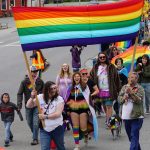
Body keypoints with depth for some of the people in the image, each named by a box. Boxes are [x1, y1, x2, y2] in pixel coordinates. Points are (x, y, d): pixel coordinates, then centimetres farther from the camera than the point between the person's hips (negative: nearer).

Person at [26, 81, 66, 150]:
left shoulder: (59, 99, -10)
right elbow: (28, 106, 0)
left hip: (57, 128, -1)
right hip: (44, 129, 1)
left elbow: (58, 113, -19)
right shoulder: (40, 97, -1)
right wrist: (32, 97, -17)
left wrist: (45, 116, -23)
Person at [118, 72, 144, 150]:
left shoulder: (140, 89, -4)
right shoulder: (124, 87, 11)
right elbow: (119, 99, 8)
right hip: (126, 117, 6)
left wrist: (131, 93, -26)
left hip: (136, 117, -6)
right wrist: (124, 97, -12)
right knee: (130, 137, 17)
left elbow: (139, 100, -16)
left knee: (134, 136, -11)